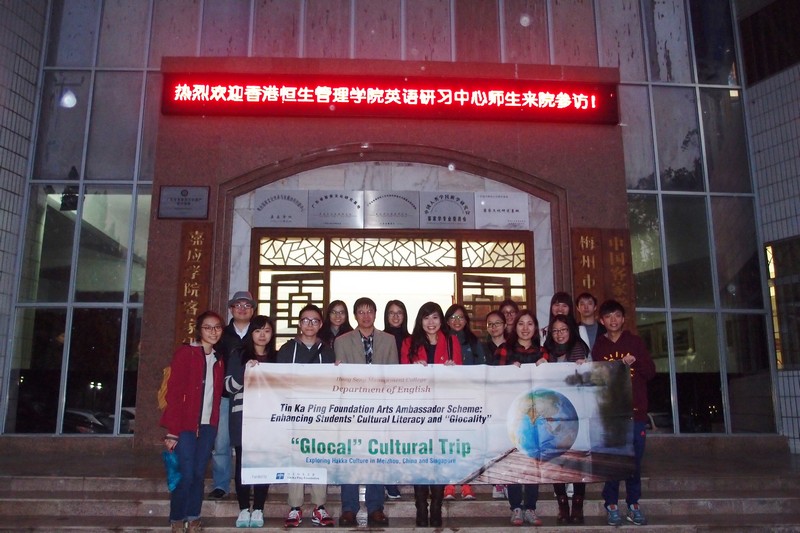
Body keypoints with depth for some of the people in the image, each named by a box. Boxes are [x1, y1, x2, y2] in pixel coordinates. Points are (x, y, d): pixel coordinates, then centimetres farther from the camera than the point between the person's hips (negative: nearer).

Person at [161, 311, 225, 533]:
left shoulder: (218, 360, 11)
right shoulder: (185, 353, -6)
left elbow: (217, 394, 11)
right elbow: (174, 392, -10)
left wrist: (215, 424, 1)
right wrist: (172, 430, -13)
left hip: (208, 425, 5)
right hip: (186, 424, -5)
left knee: (199, 474, 7)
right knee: (185, 475, -4)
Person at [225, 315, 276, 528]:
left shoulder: (276, 358, 13)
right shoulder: (238, 354, 6)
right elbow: (229, 386, -1)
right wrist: (245, 371, -16)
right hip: (243, 417, -1)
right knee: (243, 462, -1)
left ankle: (258, 510, 9)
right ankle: (243, 510, 11)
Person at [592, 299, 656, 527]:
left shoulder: (636, 342, 7)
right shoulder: (598, 346, 7)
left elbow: (651, 372, 3)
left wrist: (635, 361, -14)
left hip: (635, 410, 1)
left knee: (634, 460, 4)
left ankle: (633, 505, 15)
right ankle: (612, 506, 8)